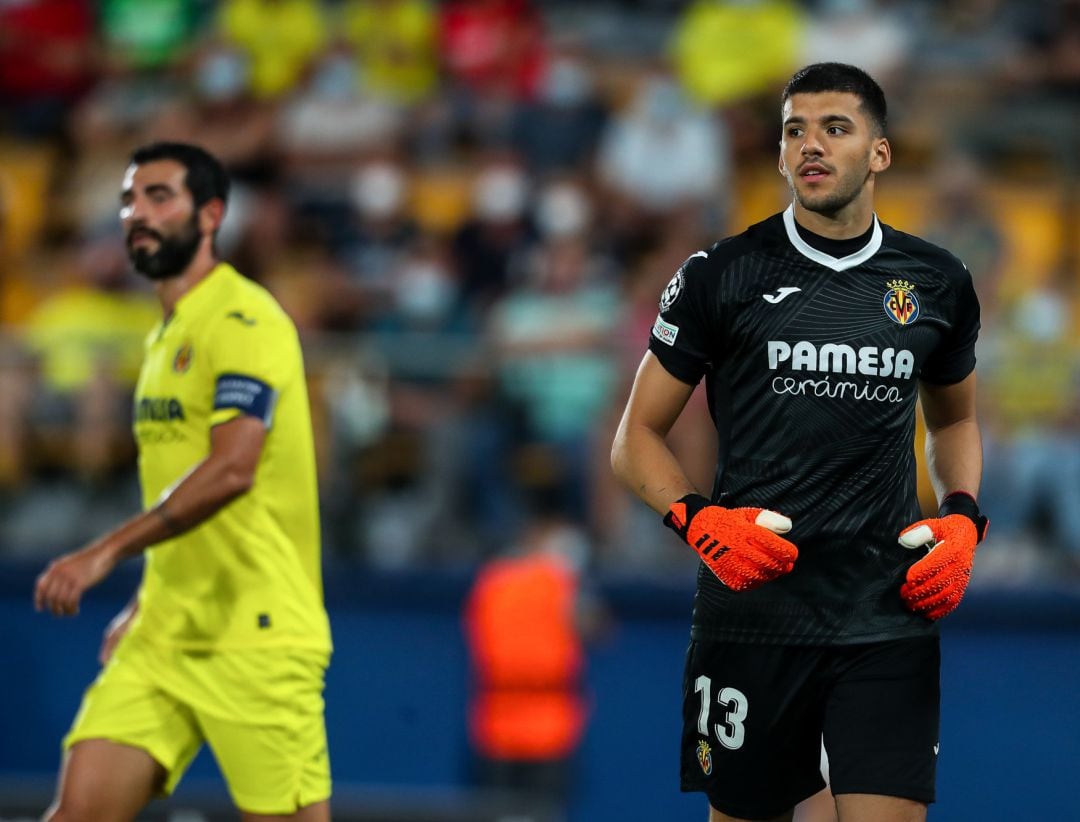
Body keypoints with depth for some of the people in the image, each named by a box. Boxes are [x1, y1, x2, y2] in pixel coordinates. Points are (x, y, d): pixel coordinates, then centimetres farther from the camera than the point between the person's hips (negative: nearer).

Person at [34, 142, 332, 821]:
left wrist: (108, 552, -29)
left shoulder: (245, 322, -12)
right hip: (165, 637, 8)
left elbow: (230, 470, -26)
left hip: (257, 637, -8)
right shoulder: (166, 336, 18)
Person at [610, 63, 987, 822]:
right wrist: (698, 522, -13)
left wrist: (962, 519, 7)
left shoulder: (938, 283, 8)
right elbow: (637, 438, 5)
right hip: (752, 611, -1)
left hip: (889, 619, 1)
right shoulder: (720, 276, 0)